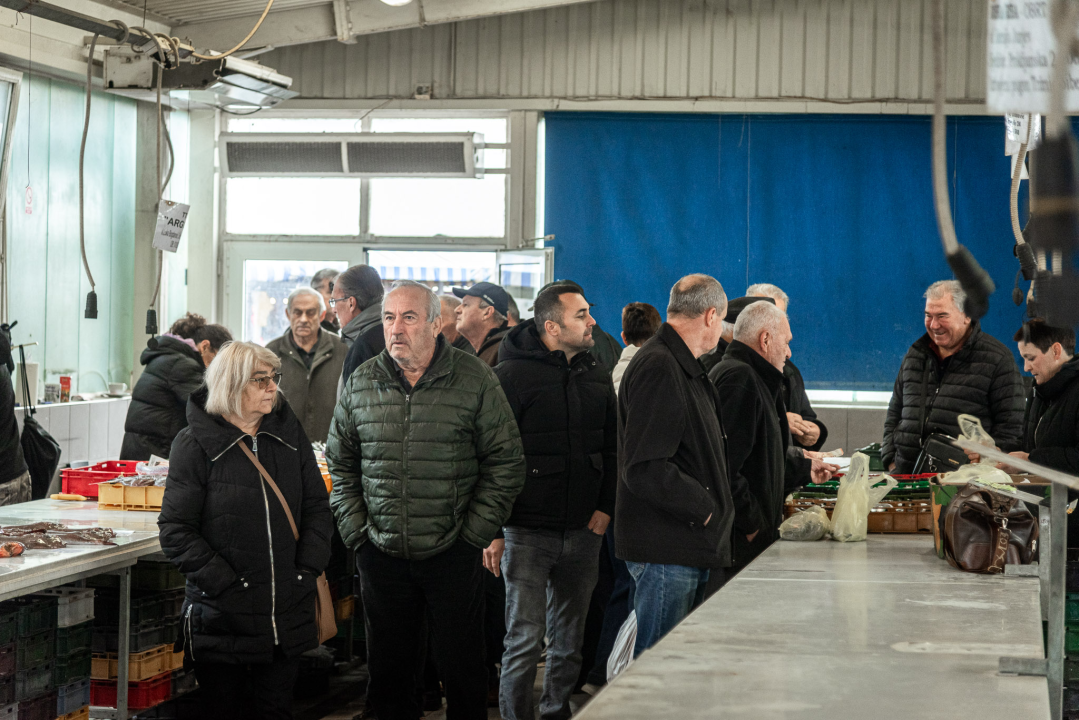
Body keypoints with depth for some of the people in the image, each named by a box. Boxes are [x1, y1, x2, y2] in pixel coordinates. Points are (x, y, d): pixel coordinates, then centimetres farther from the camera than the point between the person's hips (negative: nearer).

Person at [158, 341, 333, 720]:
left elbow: (317, 507, 13)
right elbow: (176, 531, -10)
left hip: (286, 614, 4)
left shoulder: (290, 435, 8)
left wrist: (307, 571, 1)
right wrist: (225, 584, -15)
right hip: (221, 616, -4)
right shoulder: (194, 445, -7)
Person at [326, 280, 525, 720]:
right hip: (381, 554, 3)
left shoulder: (476, 381, -4)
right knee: (387, 668, 10)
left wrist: (474, 532, -7)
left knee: (462, 667, 5)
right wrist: (357, 531, 3)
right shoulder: (361, 383, 5)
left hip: (453, 555, -2)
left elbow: (506, 463, -2)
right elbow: (341, 464, 12)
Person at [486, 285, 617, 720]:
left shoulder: (596, 375, 11)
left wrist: (605, 507, 6)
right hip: (528, 532, -5)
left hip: (583, 532, 6)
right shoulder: (512, 375, -7)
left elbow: (611, 447, 18)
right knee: (526, 641, -7)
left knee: (569, 642, 11)